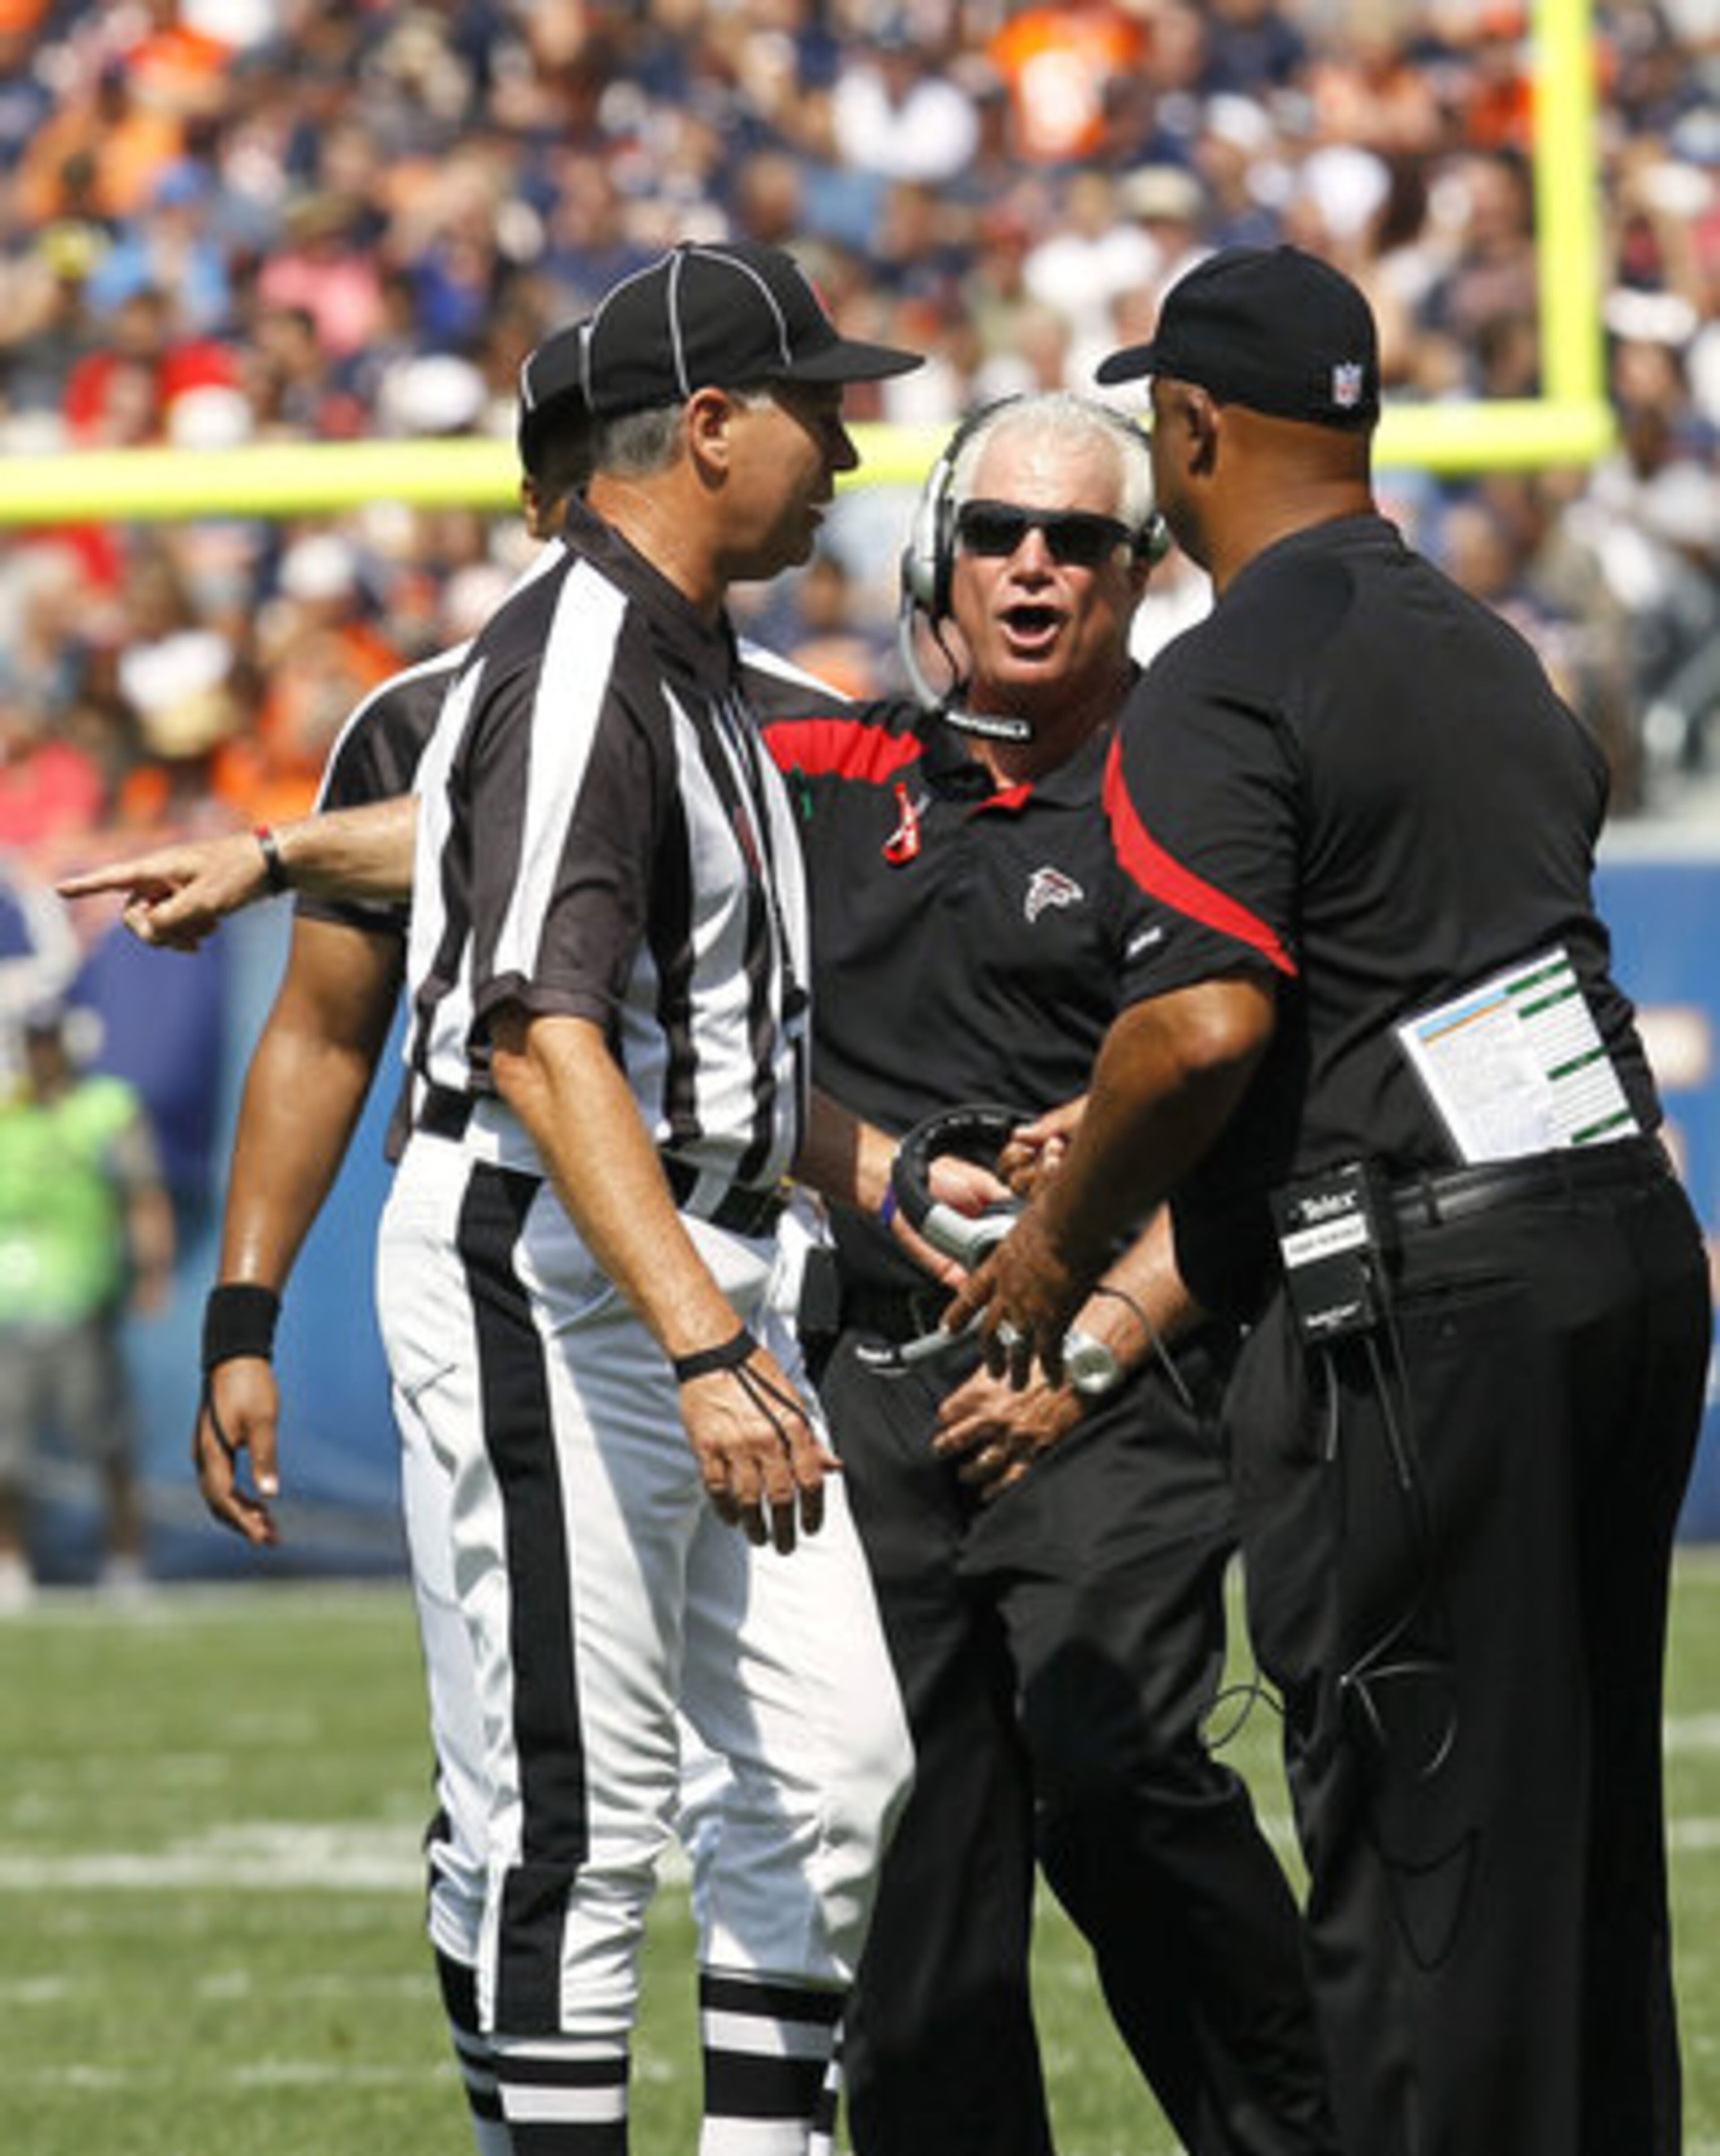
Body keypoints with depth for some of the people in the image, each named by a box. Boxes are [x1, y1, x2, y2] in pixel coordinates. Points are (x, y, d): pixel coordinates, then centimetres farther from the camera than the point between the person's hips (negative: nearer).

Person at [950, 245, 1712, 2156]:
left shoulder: (1225, 688, -10)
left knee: (1415, 1849, -5)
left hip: (1417, 1293, -8)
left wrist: (1064, 1240, -5)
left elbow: (1209, 1023, -21)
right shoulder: (1492, 657, 17)